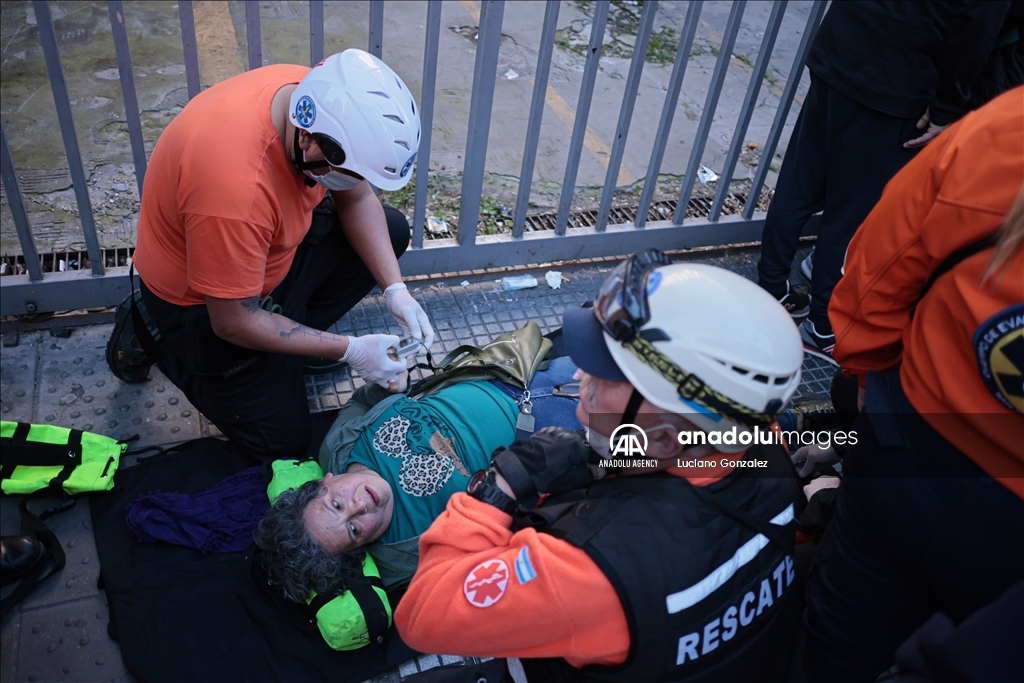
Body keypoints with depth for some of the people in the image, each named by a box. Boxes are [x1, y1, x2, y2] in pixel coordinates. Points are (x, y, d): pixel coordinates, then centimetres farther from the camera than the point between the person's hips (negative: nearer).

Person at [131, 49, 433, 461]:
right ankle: (159, 341, 15)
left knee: (392, 231, 1)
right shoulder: (234, 184, -42)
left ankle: (295, 331, 9)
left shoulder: (319, 99, -21)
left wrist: (395, 289, -14)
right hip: (206, 302, -7)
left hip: (276, 246, 7)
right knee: (284, 440, 2)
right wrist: (348, 351, -23)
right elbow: (235, 323, -29)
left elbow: (357, 199, -4)